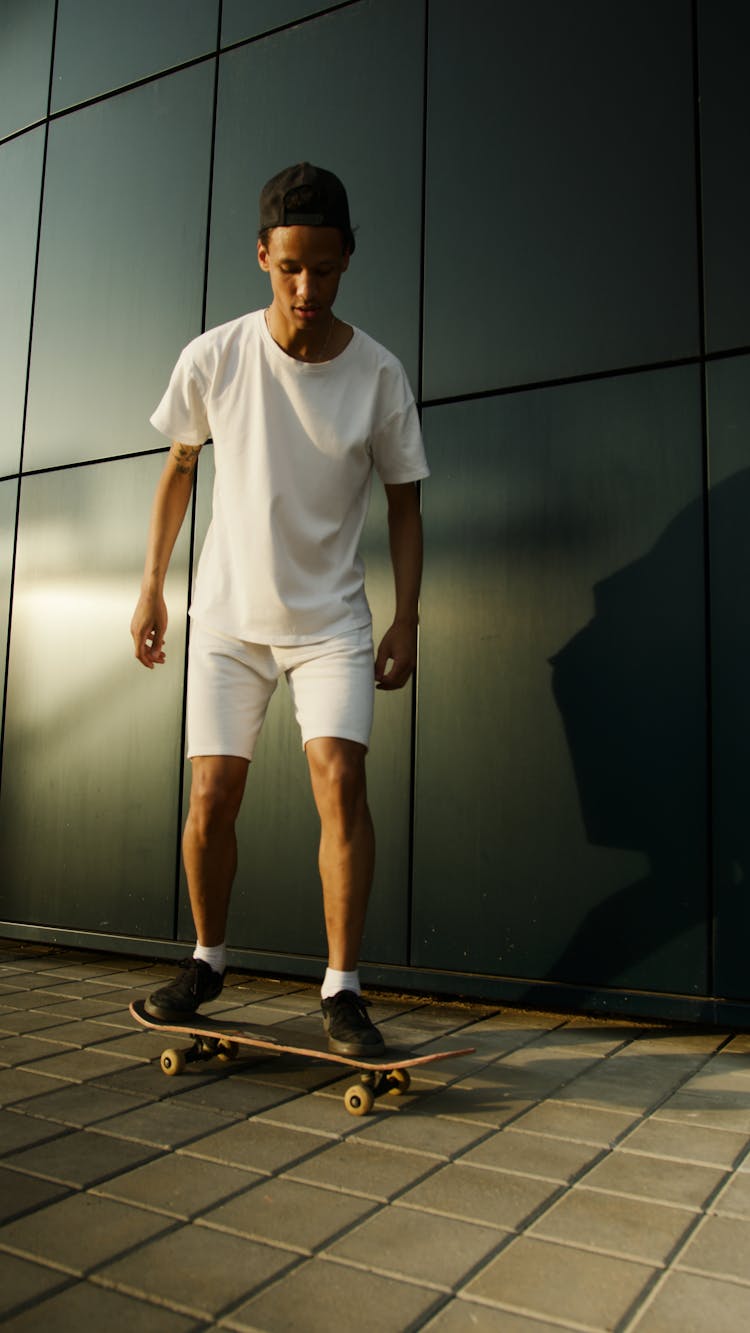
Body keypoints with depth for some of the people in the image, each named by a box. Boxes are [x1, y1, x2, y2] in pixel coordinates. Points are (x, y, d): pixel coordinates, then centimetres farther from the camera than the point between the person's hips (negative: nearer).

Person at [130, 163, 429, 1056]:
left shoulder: (379, 376, -7)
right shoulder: (212, 360, -6)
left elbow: (403, 504, 1)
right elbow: (178, 470, 7)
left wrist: (406, 621, -5)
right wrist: (151, 589, 5)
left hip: (332, 620, -1)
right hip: (228, 616, 1)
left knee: (340, 777, -17)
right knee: (212, 796, 0)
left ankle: (343, 990, -5)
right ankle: (207, 958, 25)